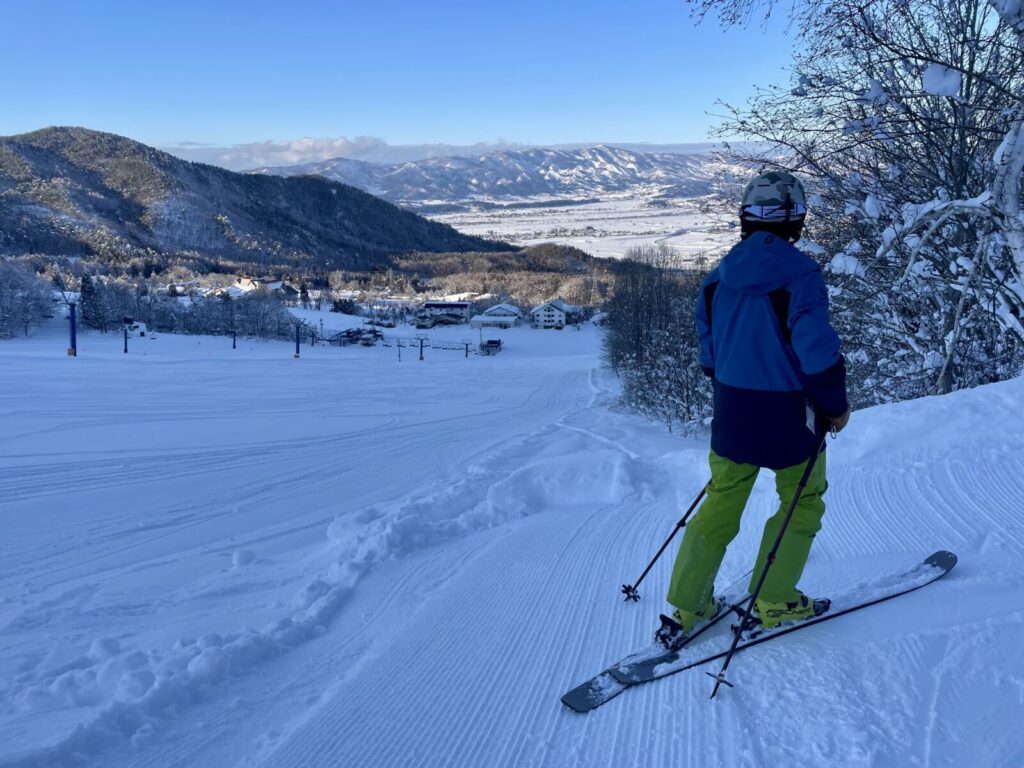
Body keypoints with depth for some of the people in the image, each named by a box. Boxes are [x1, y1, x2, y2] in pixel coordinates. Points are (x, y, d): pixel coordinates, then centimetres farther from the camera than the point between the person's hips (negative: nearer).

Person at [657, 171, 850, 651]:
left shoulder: (719, 277, 3)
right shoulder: (799, 274, -16)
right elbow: (818, 350, -19)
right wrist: (835, 405, -3)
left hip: (732, 412, 5)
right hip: (788, 416, -5)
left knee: (720, 505, 14)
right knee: (802, 503, 17)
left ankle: (684, 609, 18)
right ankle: (773, 603, 23)